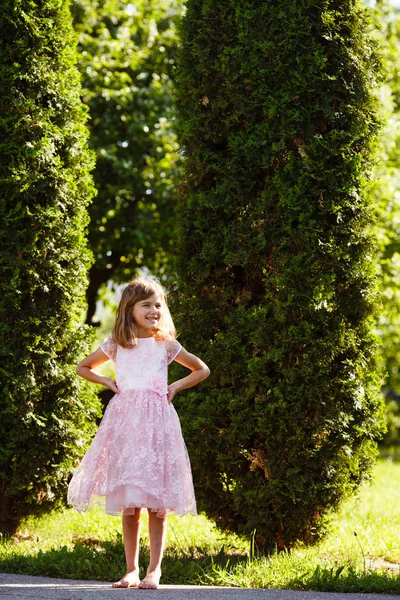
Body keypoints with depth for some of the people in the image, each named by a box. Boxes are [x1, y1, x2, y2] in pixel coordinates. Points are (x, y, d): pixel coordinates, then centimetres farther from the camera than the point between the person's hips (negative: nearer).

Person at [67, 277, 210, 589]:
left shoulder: (166, 345, 8)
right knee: (128, 504, 2)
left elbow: (202, 370, 20)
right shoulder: (116, 346, 9)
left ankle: (154, 570, 3)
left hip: (156, 421, -1)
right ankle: (131, 569, 9)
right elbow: (83, 367, 24)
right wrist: (108, 381, 8)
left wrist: (176, 386, 6)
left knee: (157, 502, -3)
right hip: (124, 420, 1)